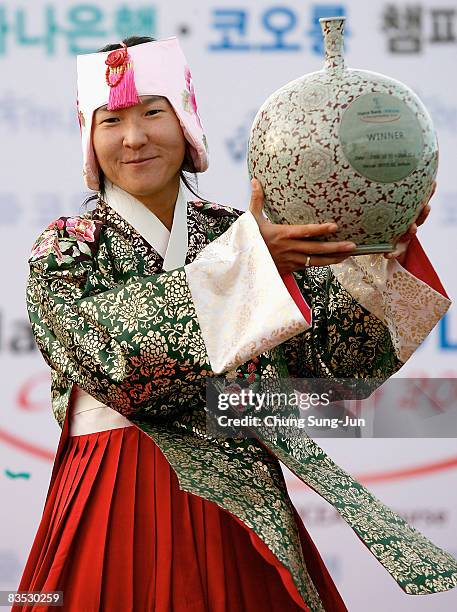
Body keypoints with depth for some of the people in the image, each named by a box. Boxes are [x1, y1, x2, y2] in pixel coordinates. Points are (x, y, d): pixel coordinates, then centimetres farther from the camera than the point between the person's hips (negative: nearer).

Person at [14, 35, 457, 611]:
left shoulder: (236, 234, 5)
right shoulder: (64, 251, -2)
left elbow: (331, 352, -4)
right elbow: (119, 358, -22)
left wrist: (381, 253, -19)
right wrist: (246, 260, -28)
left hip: (246, 508, 3)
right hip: (123, 507, -3)